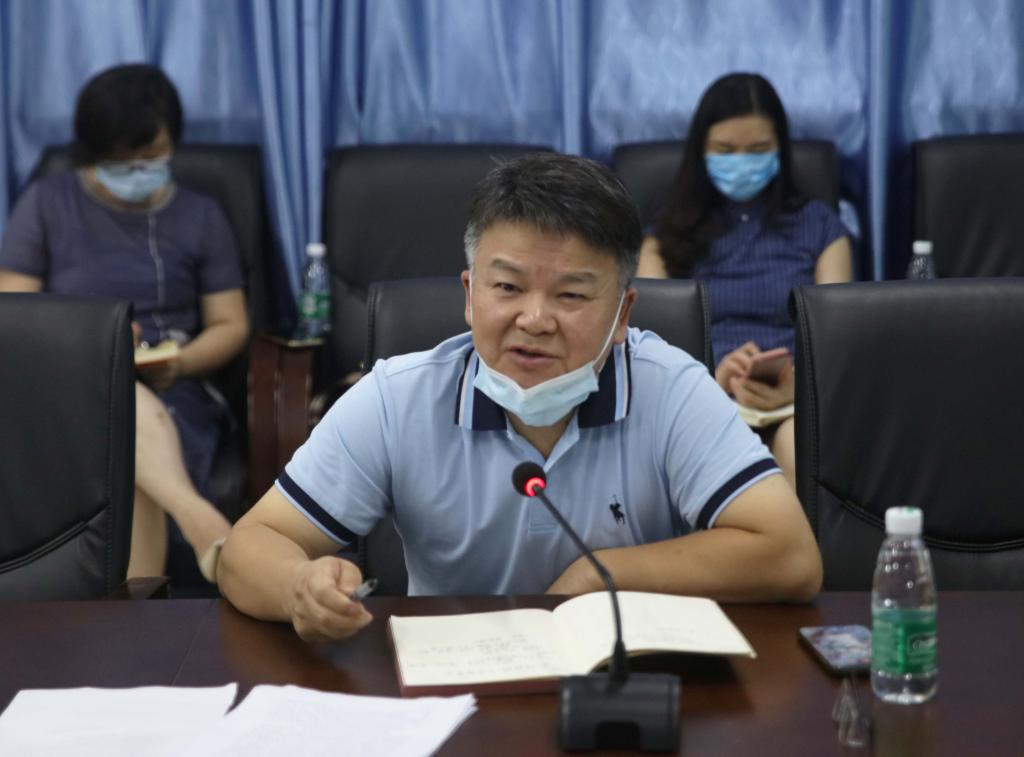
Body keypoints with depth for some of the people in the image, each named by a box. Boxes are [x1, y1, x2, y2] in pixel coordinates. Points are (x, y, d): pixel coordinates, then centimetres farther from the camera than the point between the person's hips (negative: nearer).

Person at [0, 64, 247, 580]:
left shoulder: (201, 216, 13)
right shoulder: (46, 204, 8)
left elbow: (230, 325, 12)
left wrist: (180, 364, -10)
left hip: (169, 393, 2)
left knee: (130, 471, -36)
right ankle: (200, 521, -61)